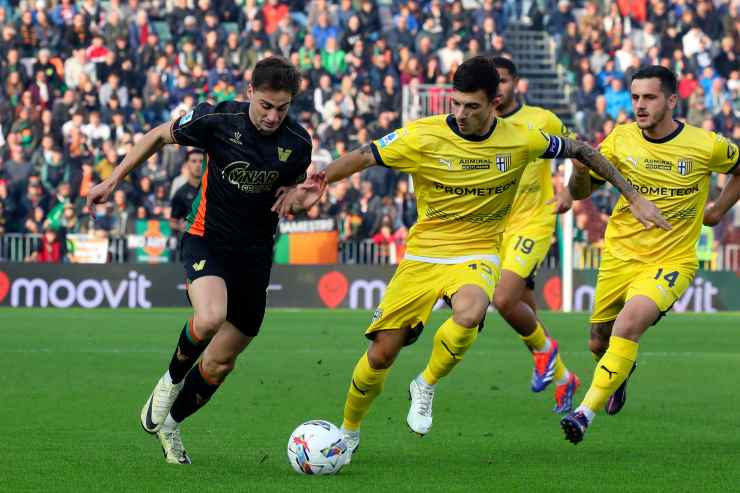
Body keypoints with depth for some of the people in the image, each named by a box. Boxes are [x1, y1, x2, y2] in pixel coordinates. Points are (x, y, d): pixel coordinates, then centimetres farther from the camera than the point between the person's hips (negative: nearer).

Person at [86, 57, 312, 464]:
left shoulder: (297, 143, -7)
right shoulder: (218, 120, -15)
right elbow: (159, 136, 2)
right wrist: (113, 181, 4)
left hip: (254, 254, 3)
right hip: (207, 240, -3)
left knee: (220, 363, 8)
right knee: (210, 318, -33)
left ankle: (168, 423, 32)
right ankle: (172, 378, -2)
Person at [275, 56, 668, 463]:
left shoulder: (520, 141, -8)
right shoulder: (424, 137, -12)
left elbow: (580, 151, 7)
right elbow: (364, 156, -6)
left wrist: (633, 196, 10)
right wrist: (316, 182, -21)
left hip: (477, 254, 0)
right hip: (422, 255, 0)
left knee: (469, 312, -35)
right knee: (382, 353, -4)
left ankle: (426, 387, -7)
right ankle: (348, 432, 24)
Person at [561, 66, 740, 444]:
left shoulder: (707, 146, -10)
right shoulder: (621, 139, -4)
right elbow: (580, 192, 2)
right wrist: (581, 169, -20)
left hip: (672, 260, -4)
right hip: (620, 255, 4)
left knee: (629, 321, -29)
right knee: (599, 344, 12)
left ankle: (586, 412, -26)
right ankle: (620, 373, 50)